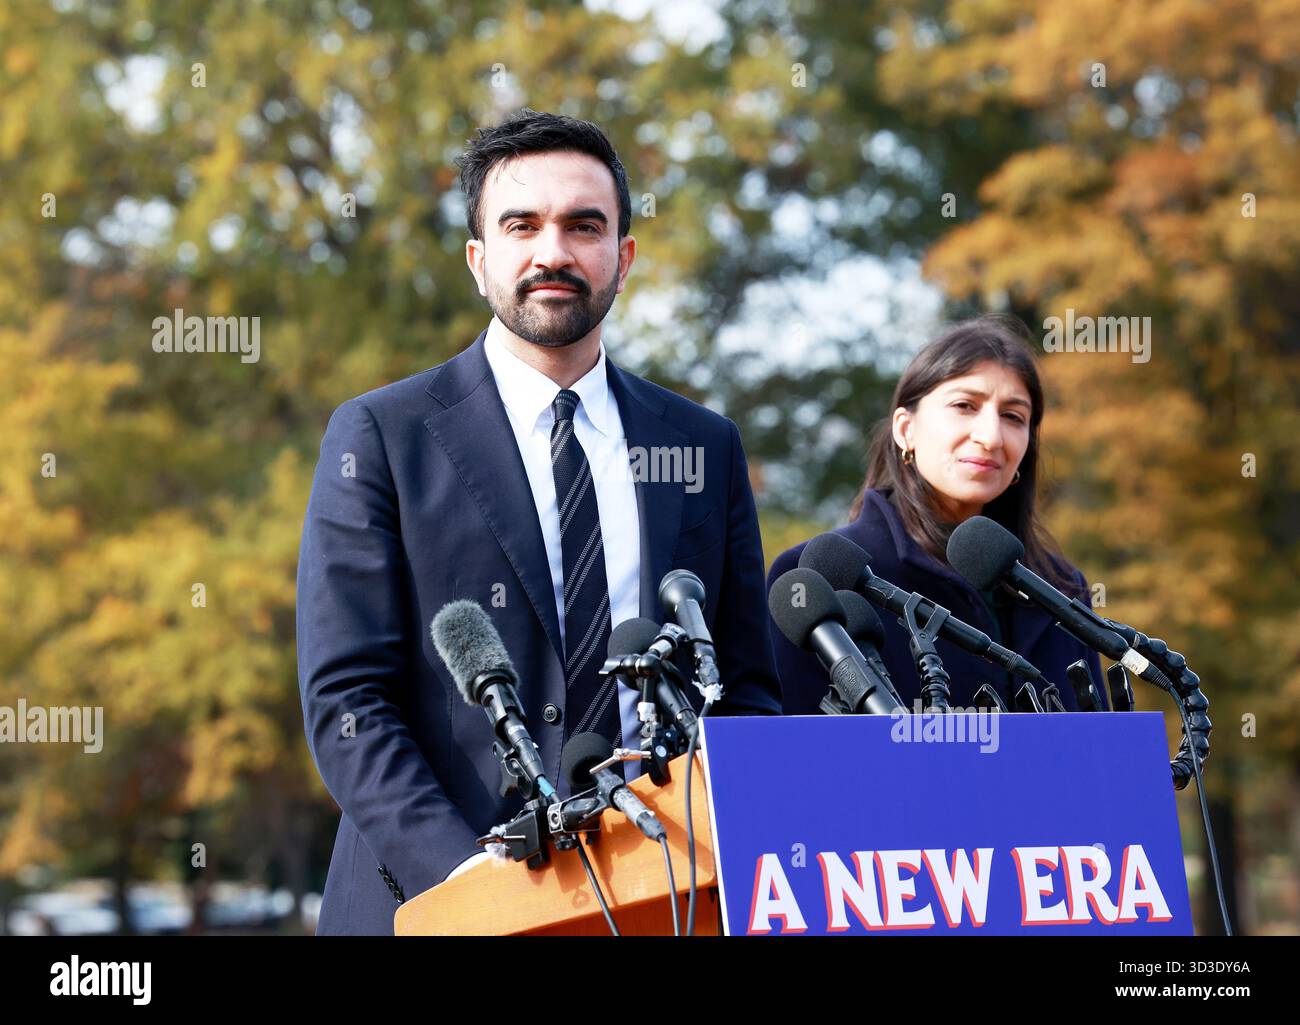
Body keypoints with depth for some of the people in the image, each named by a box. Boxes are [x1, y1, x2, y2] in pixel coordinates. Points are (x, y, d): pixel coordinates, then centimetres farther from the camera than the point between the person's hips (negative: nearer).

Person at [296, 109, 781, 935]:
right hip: (434, 901, -3)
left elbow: (747, 691, 13)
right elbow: (346, 700, -5)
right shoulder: (381, 436, 2)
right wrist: (460, 873, -18)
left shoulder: (705, 448, 12)